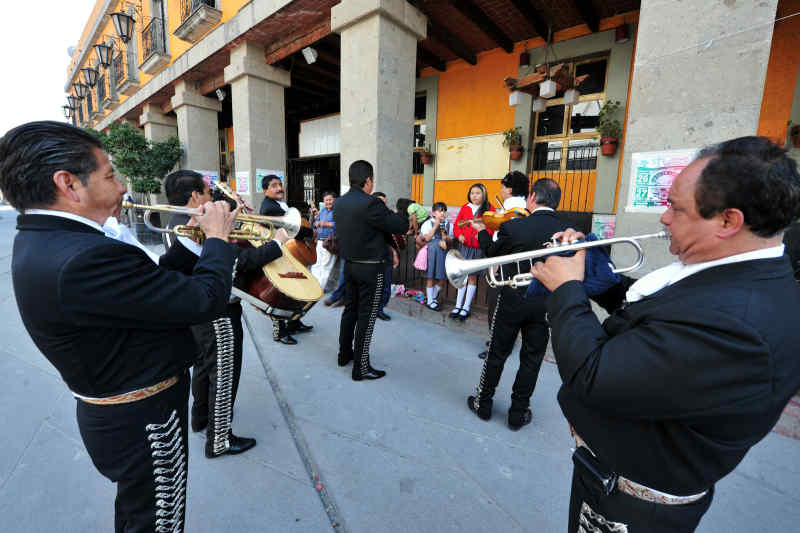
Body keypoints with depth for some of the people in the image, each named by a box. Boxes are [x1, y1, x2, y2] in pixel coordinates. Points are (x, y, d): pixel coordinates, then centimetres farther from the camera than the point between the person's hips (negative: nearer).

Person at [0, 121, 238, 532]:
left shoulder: (41, 239, -1)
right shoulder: (81, 259, -34)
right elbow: (206, 299, -30)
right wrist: (217, 237, -15)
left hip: (112, 412, 9)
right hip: (144, 421, -9)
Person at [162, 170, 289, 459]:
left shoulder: (178, 222, 6)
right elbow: (243, 259, -31)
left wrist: (233, 204, 9)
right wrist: (277, 242, -20)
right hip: (218, 313, -11)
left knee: (204, 364, 27)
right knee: (223, 375, 4)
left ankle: (201, 416, 48)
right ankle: (219, 441, 20)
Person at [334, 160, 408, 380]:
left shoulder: (339, 203, 4)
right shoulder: (370, 204, -21)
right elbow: (402, 227, -17)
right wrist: (392, 214, 5)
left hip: (349, 264, 8)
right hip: (371, 268, -8)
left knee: (350, 309, 20)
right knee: (366, 317, 2)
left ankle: (345, 353, 35)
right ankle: (361, 368, 13)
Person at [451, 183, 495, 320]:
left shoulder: (489, 209, 0)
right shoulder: (464, 208, 8)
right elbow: (456, 225, 11)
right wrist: (459, 235, -8)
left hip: (478, 248, -2)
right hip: (464, 247, 2)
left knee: (472, 277, 5)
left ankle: (466, 307, 15)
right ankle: (458, 305, 18)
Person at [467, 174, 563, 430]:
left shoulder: (512, 226, -15)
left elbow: (492, 253, 2)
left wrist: (482, 232, 19)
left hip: (512, 300, -2)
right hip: (545, 304, 2)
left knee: (497, 353, 14)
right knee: (532, 358, 15)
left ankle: (483, 404, 29)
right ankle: (518, 413, 27)